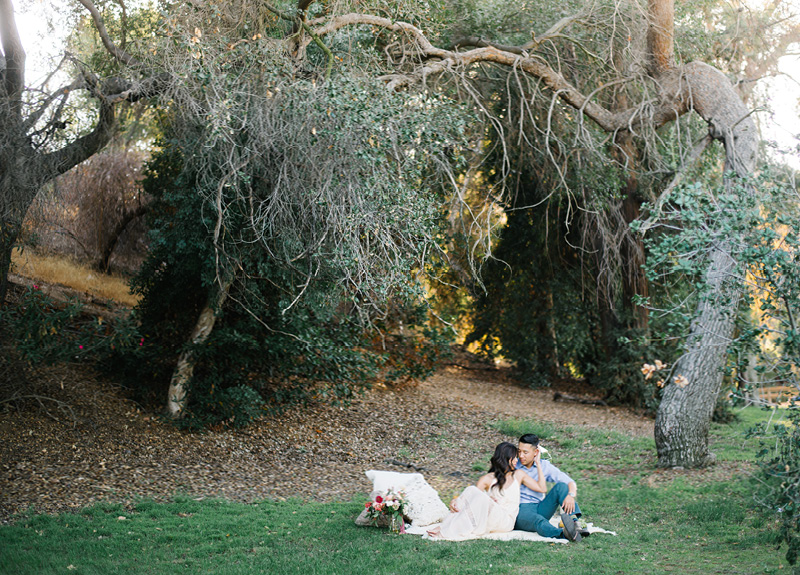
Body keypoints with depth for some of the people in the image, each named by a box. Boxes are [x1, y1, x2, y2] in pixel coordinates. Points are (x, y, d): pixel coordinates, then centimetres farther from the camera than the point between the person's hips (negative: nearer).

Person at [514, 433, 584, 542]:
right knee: (538, 521, -36)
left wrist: (571, 495, -18)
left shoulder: (544, 466, 9)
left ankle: (574, 524, -36)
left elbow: (571, 482, 1)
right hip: (519, 511, -4)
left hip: (539, 509, 4)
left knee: (561, 486, -15)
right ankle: (564, 533, -67)